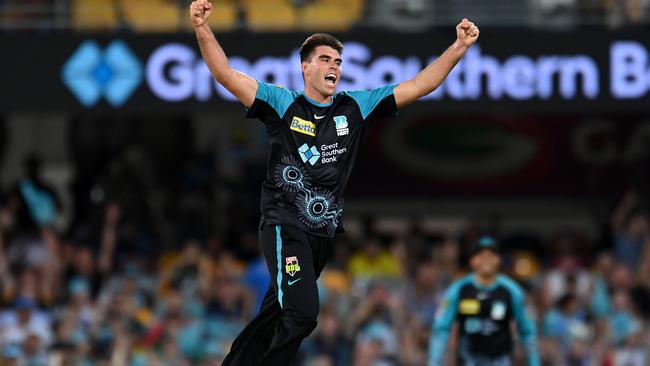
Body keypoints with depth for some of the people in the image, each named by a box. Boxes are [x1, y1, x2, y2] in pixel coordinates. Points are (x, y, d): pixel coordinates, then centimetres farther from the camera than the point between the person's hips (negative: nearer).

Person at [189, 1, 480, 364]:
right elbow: (227, 74, -12)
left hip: (325, 232, 5)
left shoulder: (356, 107, 6)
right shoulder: (283, 103, -4)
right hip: (286, 225, -5)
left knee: (276, 315, 12)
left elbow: (418, 86, 5)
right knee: (302, 312, -22)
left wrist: (460, 47, -5)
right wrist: (203, 29, -27)